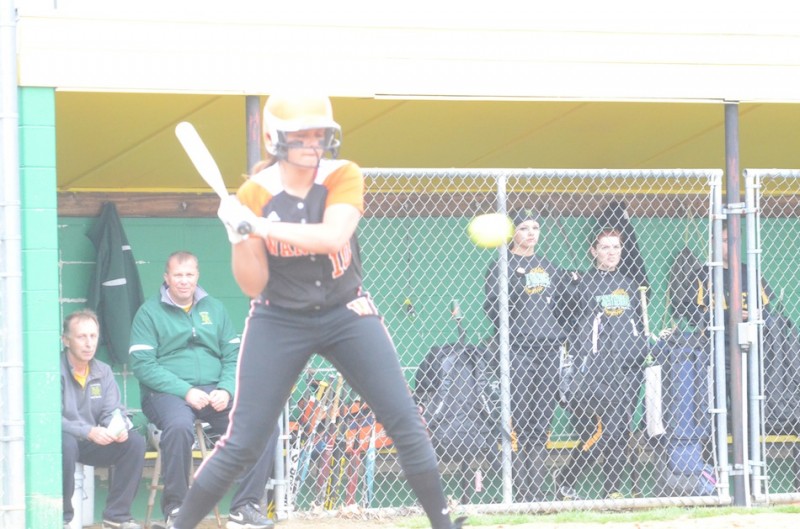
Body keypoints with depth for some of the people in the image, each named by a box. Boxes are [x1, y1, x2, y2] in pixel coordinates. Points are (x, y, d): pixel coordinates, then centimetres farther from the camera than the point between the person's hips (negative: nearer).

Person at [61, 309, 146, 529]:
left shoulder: (103, 372, 7)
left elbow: (113, 412, 2)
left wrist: (118, 428, -24)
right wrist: (89, 432, -34)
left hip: (90, 445, 6)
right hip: (60, 443, -6)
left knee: (135, 442, -13)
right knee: (66, 443, -39)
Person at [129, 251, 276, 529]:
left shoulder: (214, 308, 18)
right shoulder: (149, 312, 4)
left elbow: (233, 357, 13)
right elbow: (142, 363, -7)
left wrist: (226, 390, -9)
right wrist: (185, 391, -17)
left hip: (214, 391, 4)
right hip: (167, 392, -4)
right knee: (179, 426, -39)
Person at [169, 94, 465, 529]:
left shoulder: (343, 178, -9)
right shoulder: (253, 195, -9)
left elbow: (332, 236, -28)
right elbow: (253, 286, -7)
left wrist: (259, 226, -33)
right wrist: (239, 238, -25)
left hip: (346, 313, 1)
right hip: (279, 321, -1)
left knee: (406, 423, -7)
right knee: (241, 443, -7)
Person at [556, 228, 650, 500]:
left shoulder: (628, 285, 18)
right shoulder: (583, 285, 2)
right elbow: (577, 331, -1)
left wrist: (643, 358, 14)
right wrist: (583, 370, -8)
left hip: (628, 369, 5)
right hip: (597, 368, -5)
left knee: (620, 429, 1)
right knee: (600, 430, -13)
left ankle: (614, 489, 7)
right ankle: (564, 480, -2)